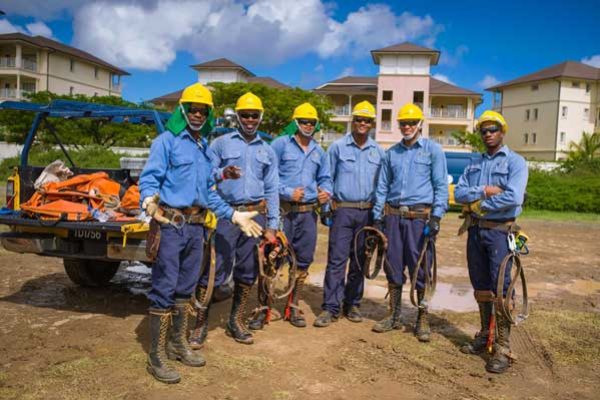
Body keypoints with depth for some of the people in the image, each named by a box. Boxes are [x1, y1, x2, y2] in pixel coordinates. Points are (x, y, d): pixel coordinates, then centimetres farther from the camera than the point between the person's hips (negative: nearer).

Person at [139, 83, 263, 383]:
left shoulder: (205, 148, 19)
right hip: (171, 224, -7)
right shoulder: (167, 140, -3)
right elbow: (148, 178, -13)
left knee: (185, 288, 15)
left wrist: (234, 215, 18)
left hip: (196, 226, 7)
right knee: (164, 288, -5)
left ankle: (178, 343, 29)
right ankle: (157, 356, 5)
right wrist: (149, 201, -35)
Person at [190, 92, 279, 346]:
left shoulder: (267, 151, 15)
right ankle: (201, 323, 4)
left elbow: (272, 190, 13)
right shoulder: (221, 143, 7)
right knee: (215, 269, -8)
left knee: (247, 270, 8)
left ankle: (236, 322, 22)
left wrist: (272, 226, 6)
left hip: (257, 214, 4)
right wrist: (223, 173, -20)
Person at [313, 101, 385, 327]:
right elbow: (327, 179, 5)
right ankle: (331, 308, -1)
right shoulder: (337, 147, 3)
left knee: (360, 260, 9)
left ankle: (352, 304, 20)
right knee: (336, 260, -7)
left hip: (367, 212, 3)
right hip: (342, 210, -3)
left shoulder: (378, 152, 10)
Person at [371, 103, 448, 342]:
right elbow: (382, 187, 17)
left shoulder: (433, 150, 3)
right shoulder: (391, 153, 15)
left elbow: (441, 186, -1)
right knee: (393, 267, 7)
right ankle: (394, 316, 20)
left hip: (420, 217, -4)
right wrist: (377, 217, 11)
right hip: (393, 216, 4)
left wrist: (436, 217, -11)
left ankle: (422, 319, 13)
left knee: (420, 268, -1)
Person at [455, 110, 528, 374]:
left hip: (500, 231, -6)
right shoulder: (474, 165, 13)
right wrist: (484, 191, -15)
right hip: (475, 230, 6)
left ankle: (502, 349, 0)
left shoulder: (515, 162, -4)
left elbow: (513, 197, -19)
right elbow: (459, 192, 1)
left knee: (500, 289, -7)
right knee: (481, 288, 13)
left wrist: (479, 204, -10)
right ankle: (485, 336, 28)